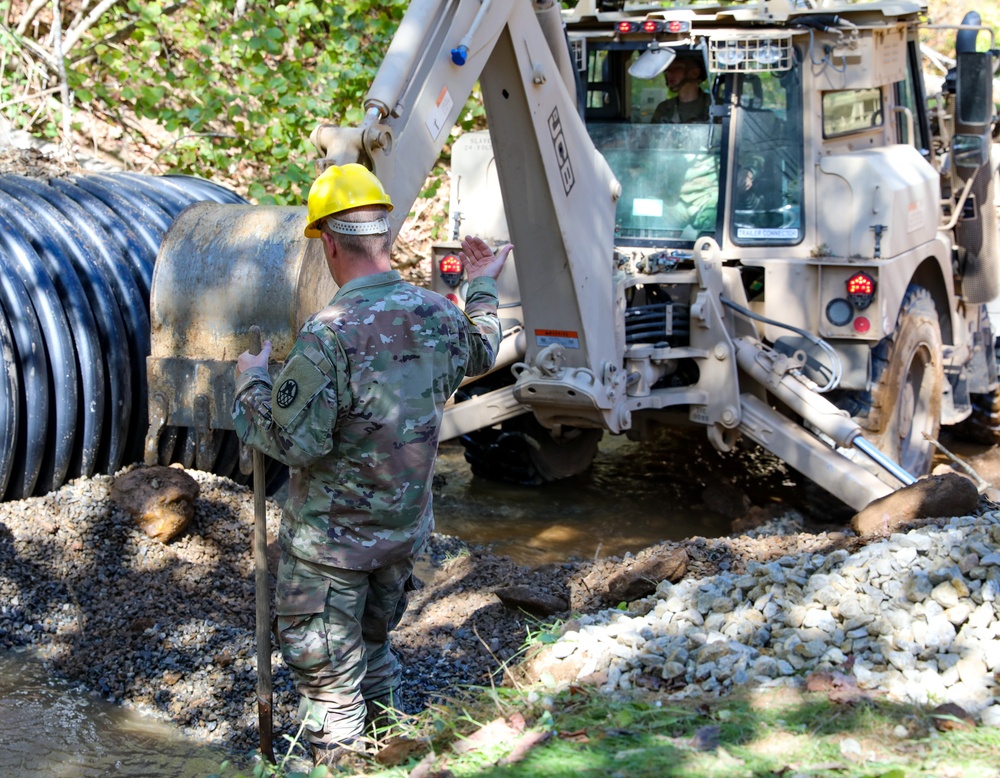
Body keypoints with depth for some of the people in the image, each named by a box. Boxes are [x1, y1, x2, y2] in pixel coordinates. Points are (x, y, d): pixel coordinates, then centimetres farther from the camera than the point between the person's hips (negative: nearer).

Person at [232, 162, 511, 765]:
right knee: (372, 641, 27)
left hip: (332, 539, -7)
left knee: (326, 669, 9)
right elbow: (480, 355, 18)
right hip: (407, 527, 7)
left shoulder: (328, 336, -28)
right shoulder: (438, 314, -5)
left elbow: (294, 441, -25)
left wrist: (252, 385, -8)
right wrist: (483, 289, 34)